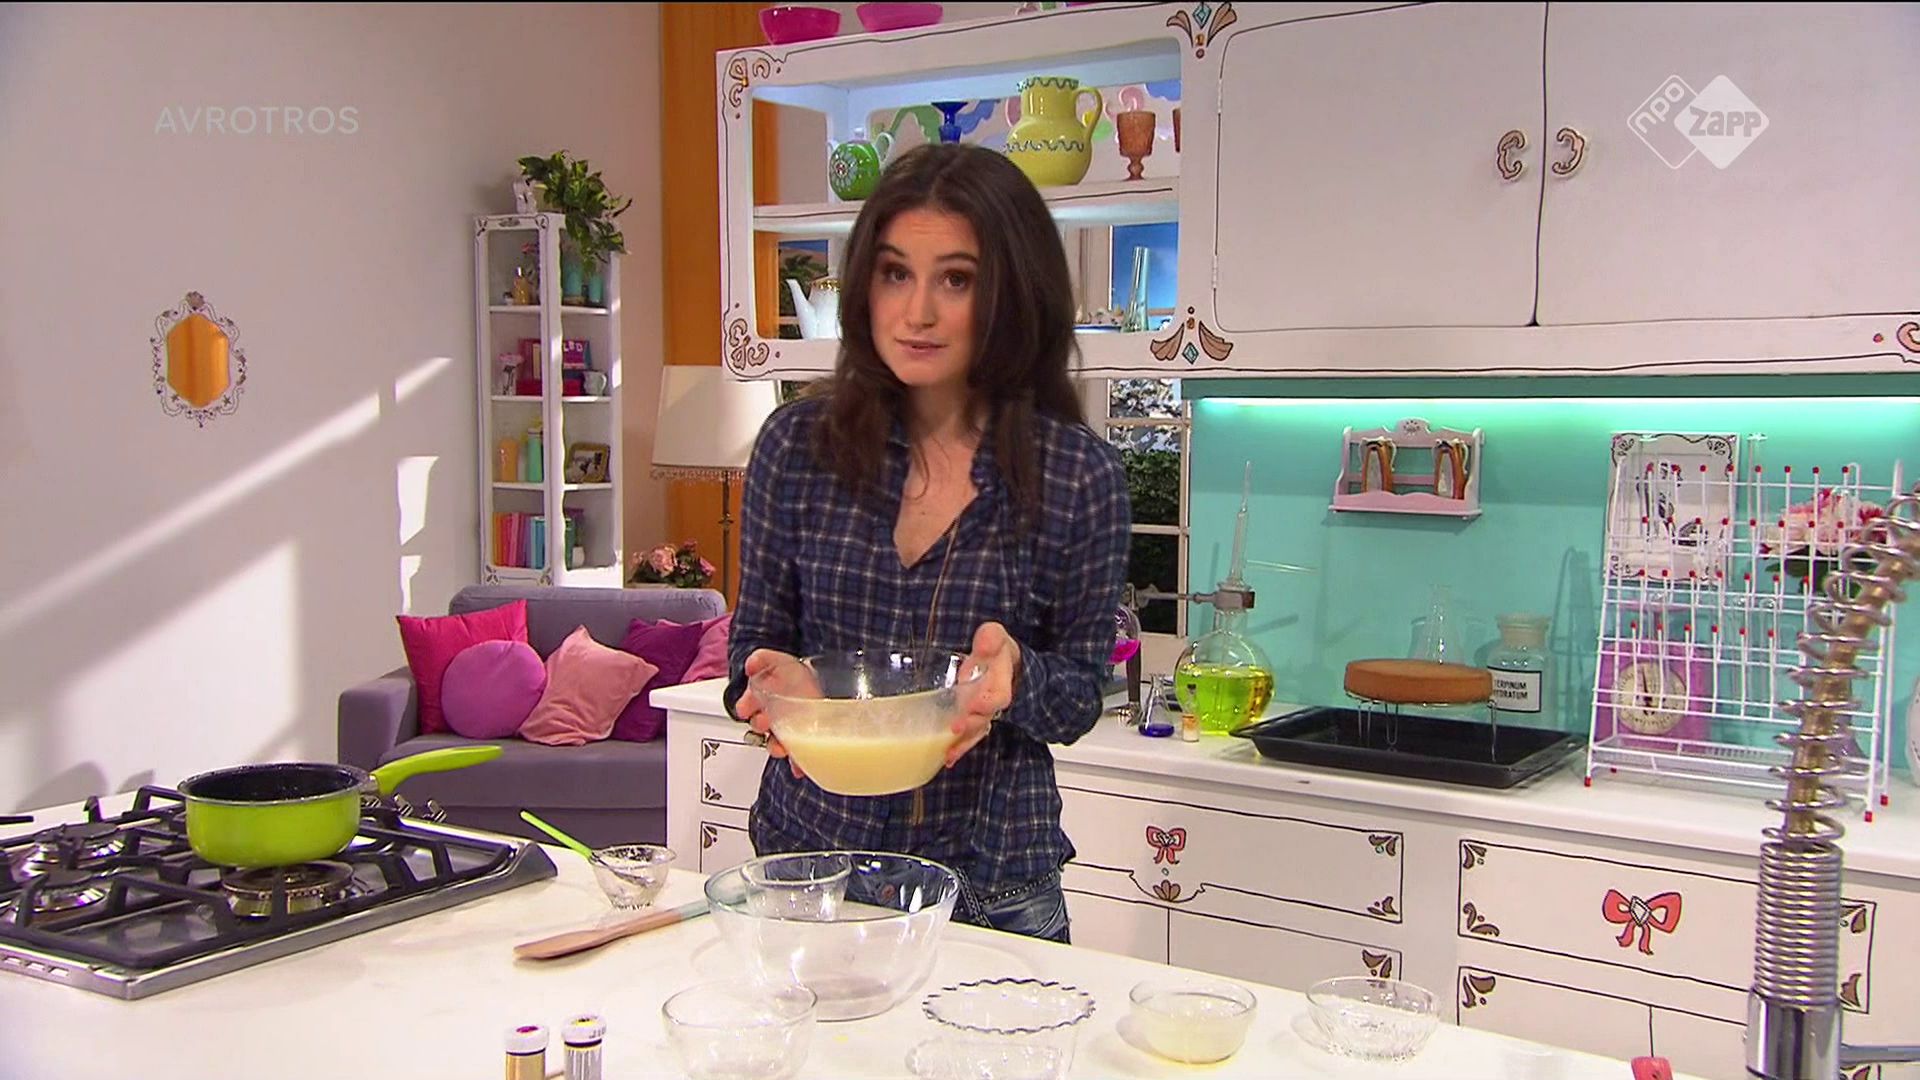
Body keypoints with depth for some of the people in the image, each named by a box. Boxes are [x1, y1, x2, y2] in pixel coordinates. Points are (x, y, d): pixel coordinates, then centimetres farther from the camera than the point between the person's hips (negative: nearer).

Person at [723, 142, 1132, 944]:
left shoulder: (1078, 473, -9)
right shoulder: (799, 443, -5)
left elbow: (1082, 696, -3)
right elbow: (754, 642, 3)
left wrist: (1013, 673, -24)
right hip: (809, 848, 2)